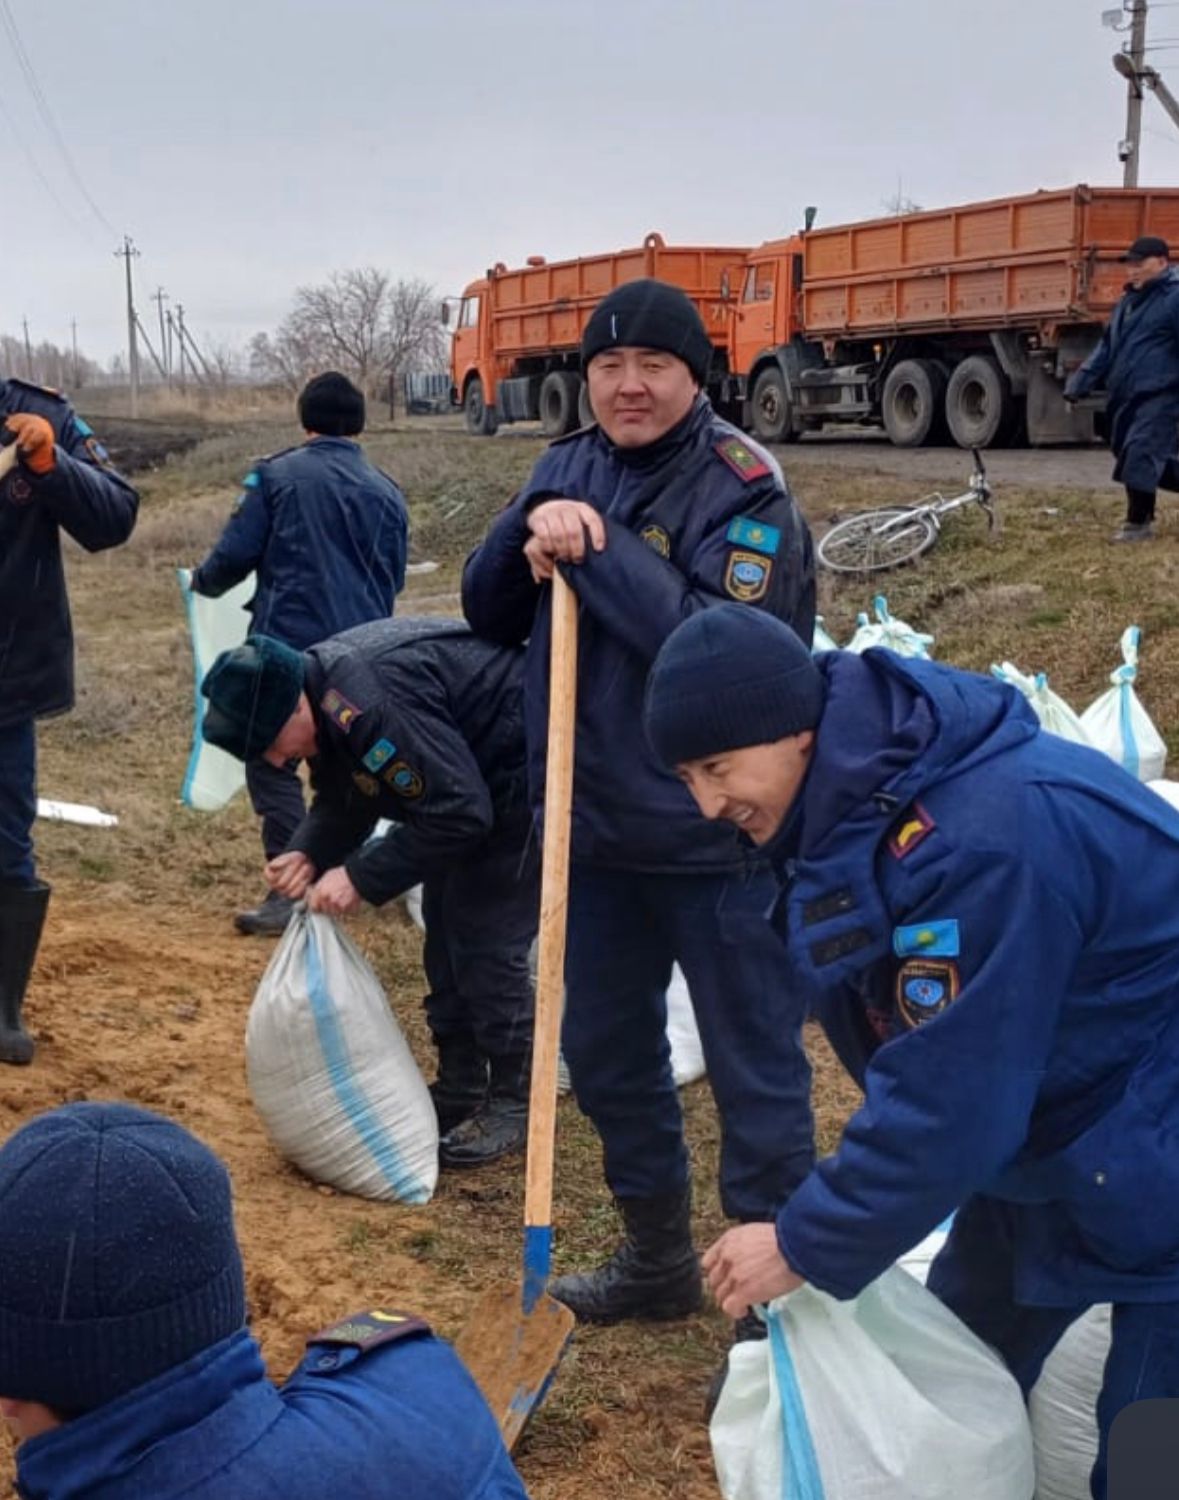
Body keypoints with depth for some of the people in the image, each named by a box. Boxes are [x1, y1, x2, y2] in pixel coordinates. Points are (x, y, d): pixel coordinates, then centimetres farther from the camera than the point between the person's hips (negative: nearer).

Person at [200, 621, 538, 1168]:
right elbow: (343, 800, 8)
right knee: (445, 926, 13)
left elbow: (459, 813, -31)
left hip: (526, 773, -10)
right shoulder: (321, 695, -3)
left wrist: (361, 876, -26)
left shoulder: (371, 704, -34)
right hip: (472, 776, 10)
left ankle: (514, 1103, 7)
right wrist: (308, 855, -12)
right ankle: (460, 1086, 25)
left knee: (486, 940, -8)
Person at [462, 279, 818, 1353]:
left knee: (756, 1072, 3)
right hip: (595, 827, 7)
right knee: (605, 1054, 19)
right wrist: (531, 524, -14)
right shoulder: (568, 468, 7)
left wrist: (593, 549, -24)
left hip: (718, 840, -7)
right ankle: (657, 1261, 39)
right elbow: (489, 617, 5)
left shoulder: (744, 489, -13)